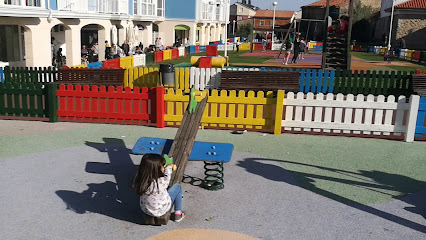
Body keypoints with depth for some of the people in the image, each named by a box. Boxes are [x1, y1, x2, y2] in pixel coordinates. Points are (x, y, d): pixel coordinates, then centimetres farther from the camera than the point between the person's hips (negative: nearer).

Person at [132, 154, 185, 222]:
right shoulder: (161, 183, -36)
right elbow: (167, 176, -13)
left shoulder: (139, 179, -25)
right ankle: (178, 214, 25)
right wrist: (169, 167, 10)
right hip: (161, 211, -4)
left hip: (145, 209, 4)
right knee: (178, 187, 12)